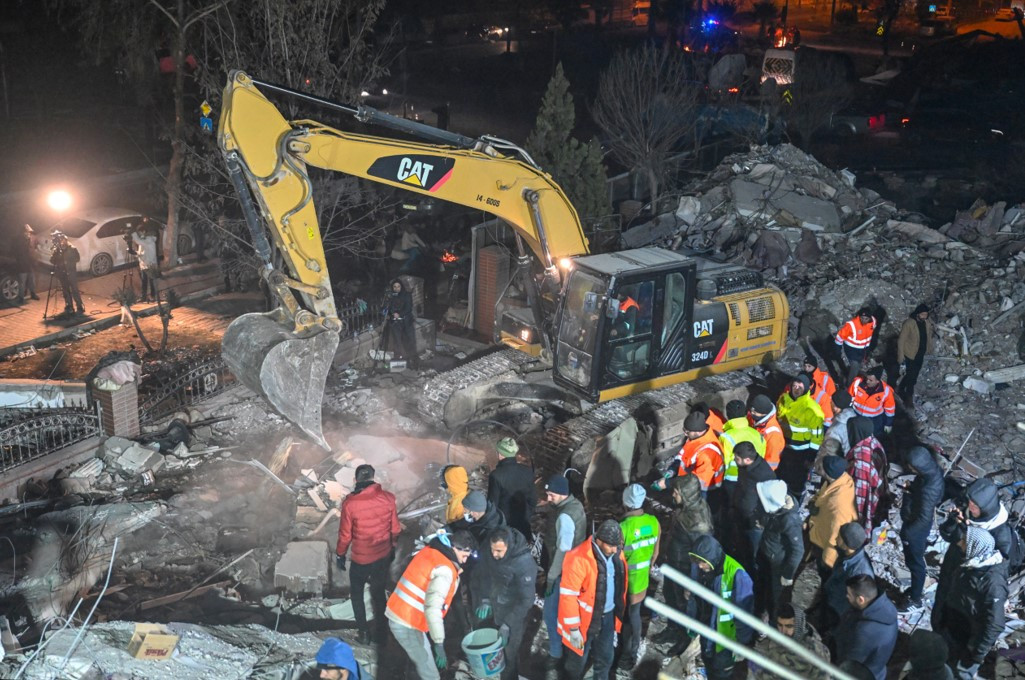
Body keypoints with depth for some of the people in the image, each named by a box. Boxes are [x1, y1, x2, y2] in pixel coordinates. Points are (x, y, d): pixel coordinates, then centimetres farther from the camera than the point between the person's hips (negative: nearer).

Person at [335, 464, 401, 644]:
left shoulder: (350, 503, -22)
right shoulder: (388, 498, -13)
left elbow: (345, 534, -13)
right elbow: (395, 528, -2)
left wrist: (340, 555, 5)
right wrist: (392, 547, 16)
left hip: (361, 559, -3)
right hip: (384, 556, 3)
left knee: (356, 594, 21)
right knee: (379, 592, 22)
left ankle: (364, 633, 25)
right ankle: (380, 631, 33)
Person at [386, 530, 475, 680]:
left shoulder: (430, 551, 7)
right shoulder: (444, 569, -20)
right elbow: (432, 608, -31)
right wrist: (439, 645, -31)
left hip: (398, 614, 9)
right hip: (407, 623, -9)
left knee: (423, 663, 24)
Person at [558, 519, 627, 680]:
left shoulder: (616, 555, -4)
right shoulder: (579, 559, -27)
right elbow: (568, 596, -23)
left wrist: (618, 614, 18)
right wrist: (573, 628, -20)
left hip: (608, 616, 6)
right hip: (585, 620, -6)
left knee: (605, 657, 20)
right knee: (578, 659, 13)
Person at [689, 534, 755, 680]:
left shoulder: (736, 574, -32)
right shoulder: (698, 567, -14)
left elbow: (744, 611, -22)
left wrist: (742, 642, -14)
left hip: (725, 634, -5)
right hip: (705, 628, 5)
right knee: (708, 661, 26)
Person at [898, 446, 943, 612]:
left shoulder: (928, 488, -39)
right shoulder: (932, 469, -14)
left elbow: (924, 518, -29)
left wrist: (906, 533, -19)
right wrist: (909, 488, -7)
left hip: (917, 527, -8)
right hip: (914, 520, 8)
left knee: (914, 562, 14)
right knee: (915, 559, 28)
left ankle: (915, 599, 35)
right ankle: (917, 588, 50)